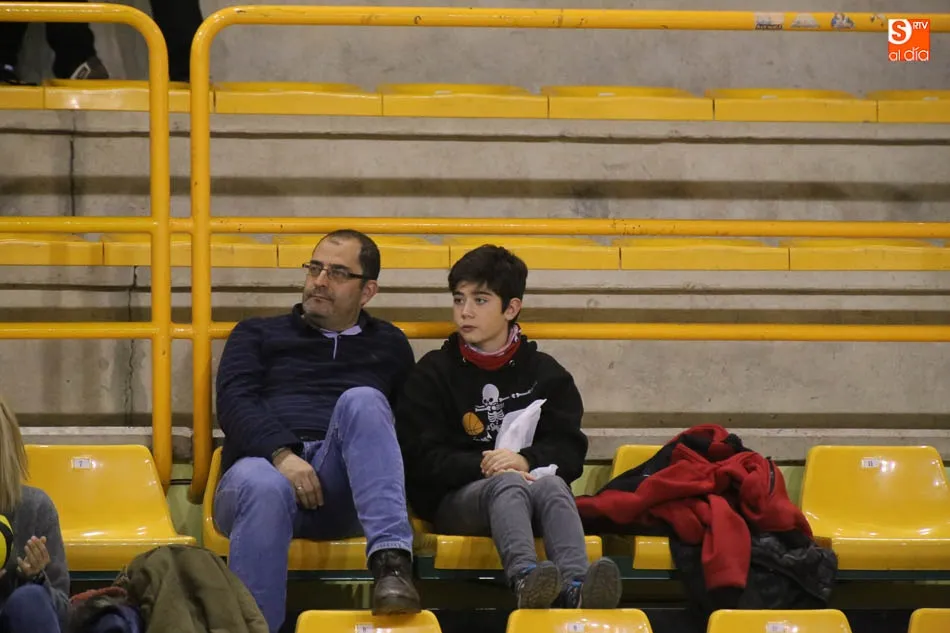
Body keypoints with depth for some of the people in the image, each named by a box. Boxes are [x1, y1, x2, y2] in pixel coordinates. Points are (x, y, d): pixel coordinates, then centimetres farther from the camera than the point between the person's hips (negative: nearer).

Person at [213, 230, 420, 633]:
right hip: (265, 465, 0)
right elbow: (234, 402, 4)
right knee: (264, 487, -39)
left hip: (342, 492, 0)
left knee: (361, 400, -31)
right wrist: (282, 453, -15)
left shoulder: (388, 345, 26)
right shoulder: (257, 334, 21)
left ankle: (391, 560, -48)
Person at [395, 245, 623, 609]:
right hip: (454, 497, -2)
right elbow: (422, 459, 0)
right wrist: (482, 465, -18)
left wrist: (527, 460, -16)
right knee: (508, 484, -36)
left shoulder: (544, 372, 17)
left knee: (552, 484, -34)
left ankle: (575, 587, -63)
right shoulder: (432, 374, 11)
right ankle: (525, 579, -68)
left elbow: (570, 450, 6)